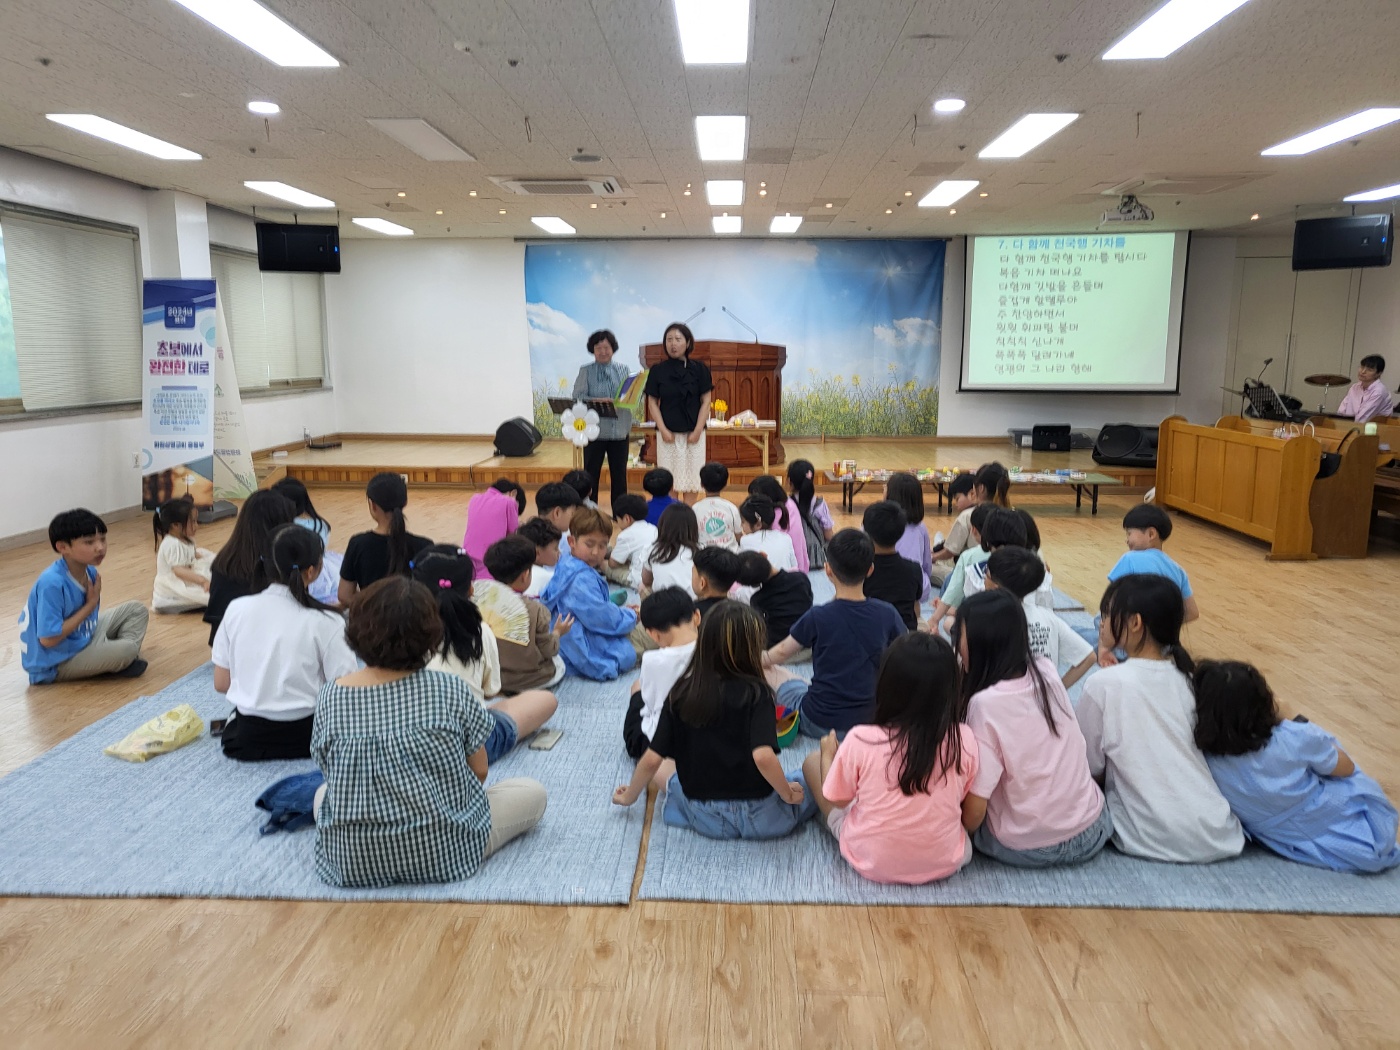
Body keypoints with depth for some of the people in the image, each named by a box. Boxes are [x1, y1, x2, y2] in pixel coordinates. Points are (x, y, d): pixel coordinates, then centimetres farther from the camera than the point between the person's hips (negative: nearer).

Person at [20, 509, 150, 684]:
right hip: (56, 662, -9)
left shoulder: (90, 572, -3)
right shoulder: (52, 583, -28)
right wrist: (90, 605, -22)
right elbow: (49, 639, -27)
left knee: (136, 610, 7)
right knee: (127, 650, -26)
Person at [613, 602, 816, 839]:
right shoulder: (756, 693, -15)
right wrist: (788, 795, -11)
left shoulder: (680, 694, -6)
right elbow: (763, 757, -28)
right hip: (761, 817, -2)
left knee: (662, 770, 29)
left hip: (705, 819, 2)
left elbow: (651, 760, -6)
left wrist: (629, 797, 10)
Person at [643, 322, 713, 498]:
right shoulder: (658, 370, 2)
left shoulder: (699, 369, 2)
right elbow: (652, 402, 3)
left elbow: (706, 401, 2)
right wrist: (663, 430, -8)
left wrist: (697, 430, -6)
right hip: (668, 434, 0)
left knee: (691, 483, 3)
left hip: (694, 434, 0)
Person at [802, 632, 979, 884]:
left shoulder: (861, 740, -23)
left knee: (812, 761, 14)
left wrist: (828, 755, 13)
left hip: (871, 864, -2)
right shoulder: (964, 740, -19)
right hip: (945, 864, 2)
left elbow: (837, 799, -5)